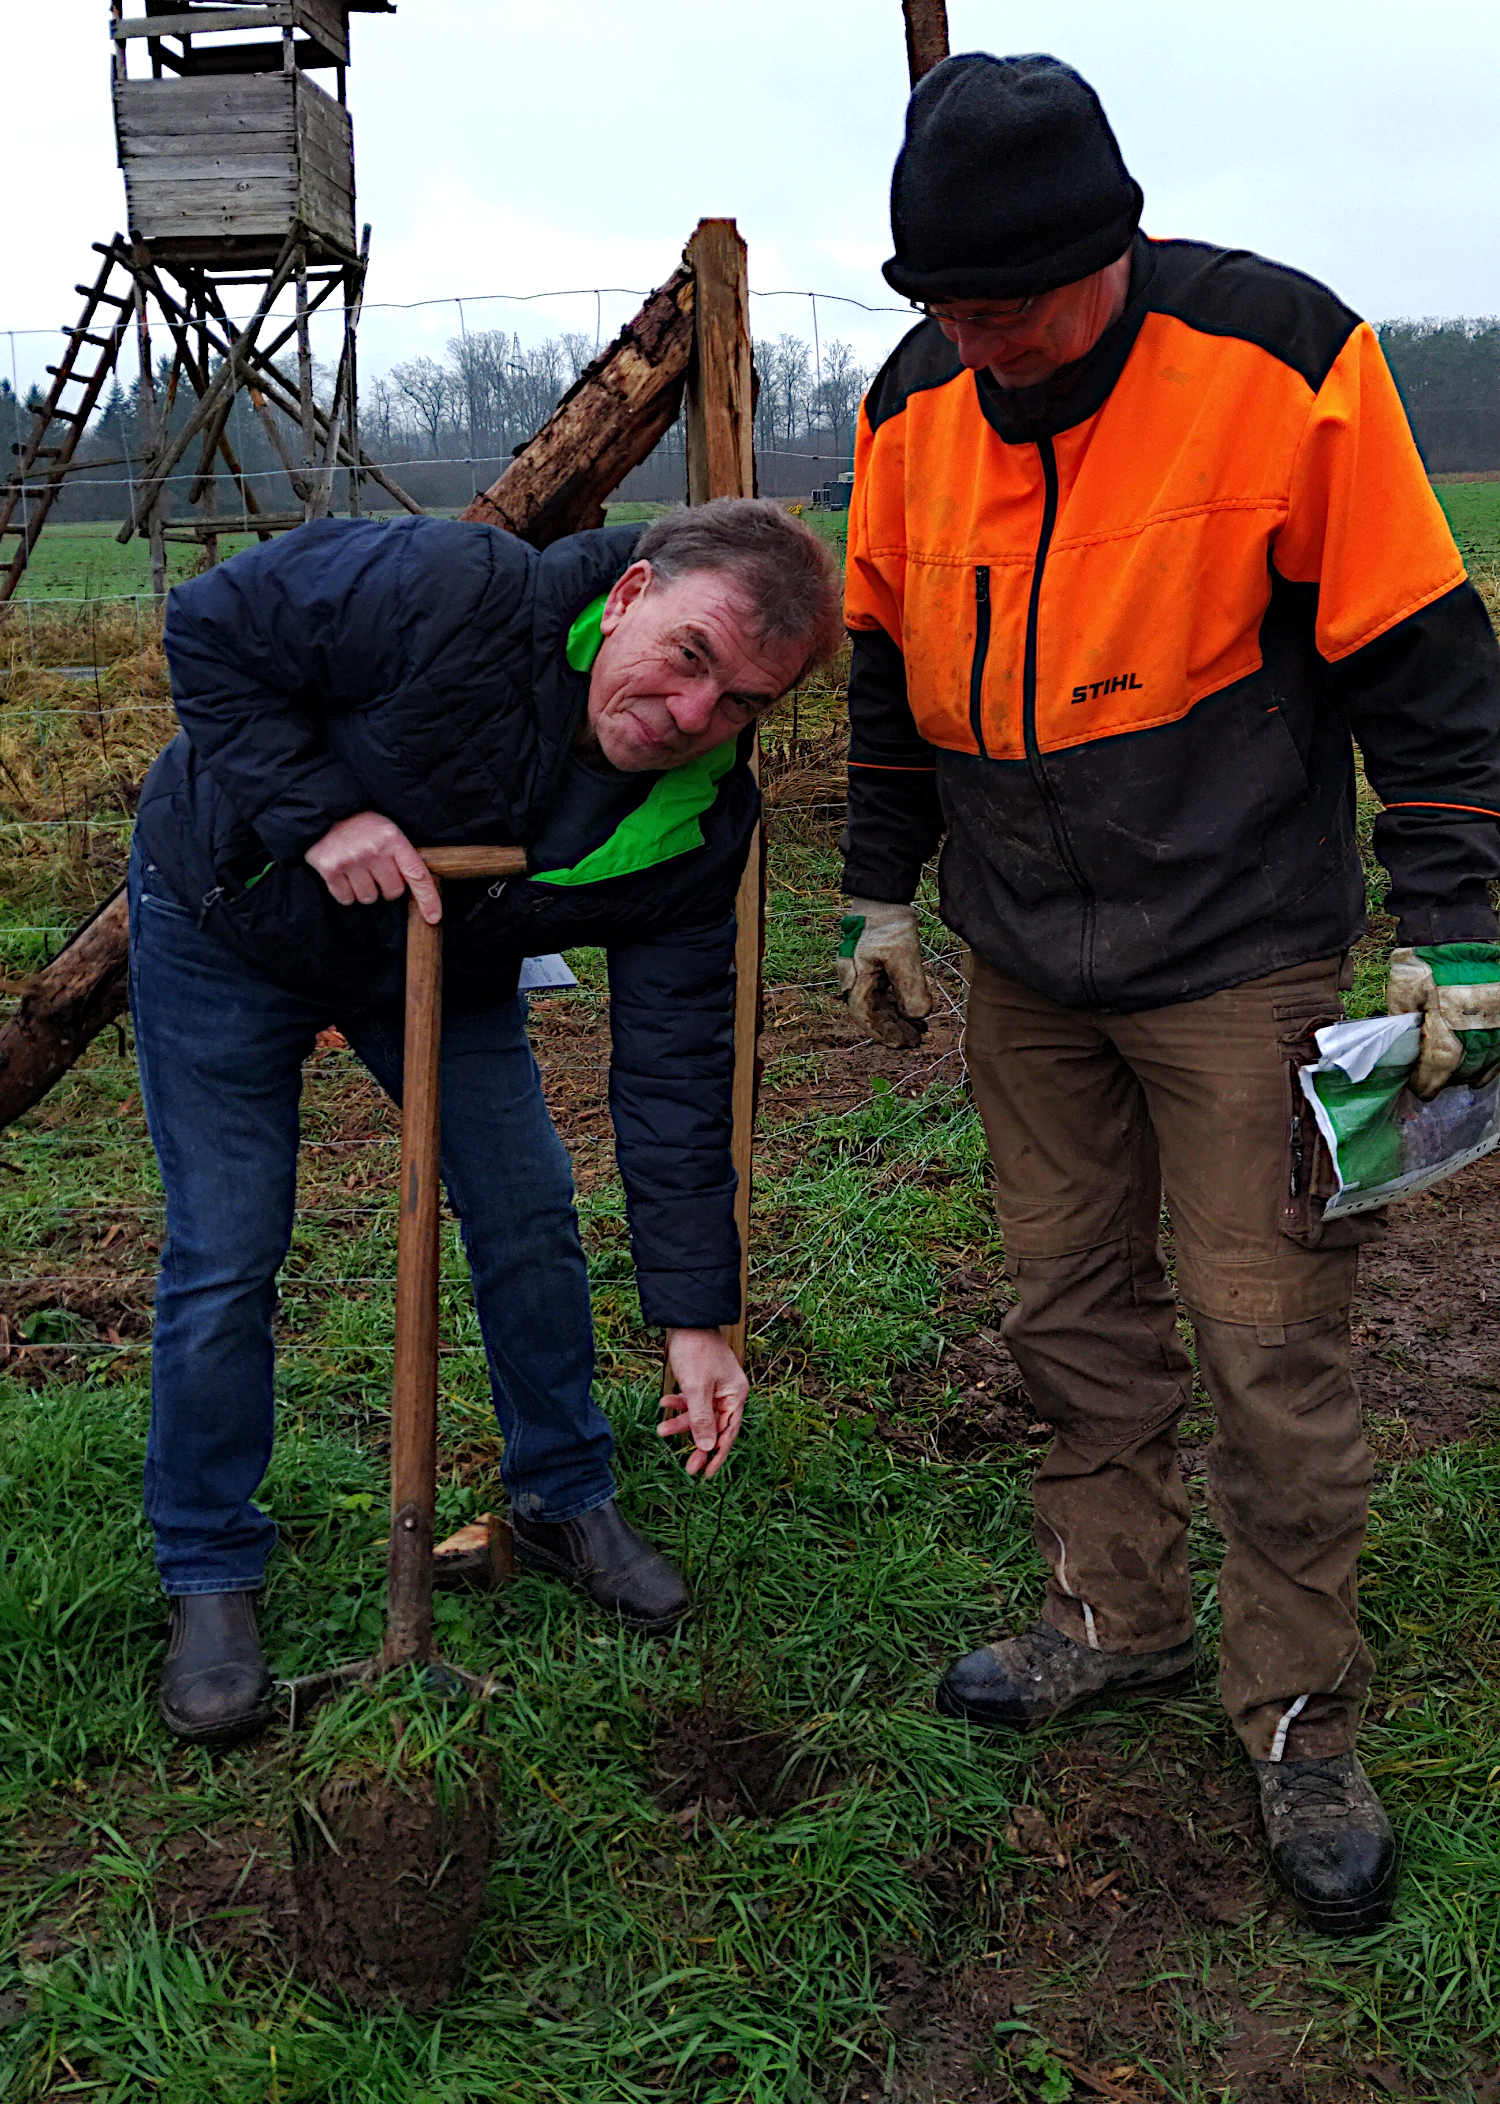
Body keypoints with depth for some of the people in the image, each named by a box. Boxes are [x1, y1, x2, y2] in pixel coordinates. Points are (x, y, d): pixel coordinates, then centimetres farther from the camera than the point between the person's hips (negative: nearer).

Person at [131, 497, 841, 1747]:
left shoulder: (703, 821, -22)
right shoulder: (452, 597, -36)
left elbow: (676, 1066, -19)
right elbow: (212, 629, -23)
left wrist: (695, 1314, -20)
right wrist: (316, 811, -35)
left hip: (444, 959, 4)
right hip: (230, 919, -4)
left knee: (529, 1216, 3)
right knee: (226, 1254, -4)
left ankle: (566, 1501, 27)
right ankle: (210, 1579, 15)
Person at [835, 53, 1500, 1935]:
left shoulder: (1280, 362, -15)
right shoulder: (915, 406, 0)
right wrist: (882, 896, 16)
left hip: (1234, 952, -5)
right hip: (1024, 963, 5)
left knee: (1268, 1341, -1)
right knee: (1073, 1305, 14)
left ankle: (1302, 1724, 16)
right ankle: (1117, 1616, 33)